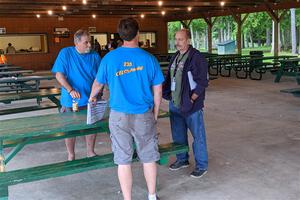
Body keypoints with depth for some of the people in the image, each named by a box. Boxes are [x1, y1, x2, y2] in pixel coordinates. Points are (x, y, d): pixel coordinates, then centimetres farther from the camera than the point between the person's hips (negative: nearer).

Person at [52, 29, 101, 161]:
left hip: (90, 100, 3)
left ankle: (90, 152, 33)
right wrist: (70, 90, -24)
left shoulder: (94, 56, 1)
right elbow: (59, 75, -11)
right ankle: (71, 156, 26)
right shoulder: (65, 53, -7)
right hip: (71, 101, -2)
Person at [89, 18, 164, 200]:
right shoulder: (149, 59, -5)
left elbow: (98, 84, 12)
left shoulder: (109, 58, -4)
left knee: (123, 161, 9)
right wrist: (155, 115, 13)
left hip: (119, 116, 0)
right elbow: (158, 91, 0)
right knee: (149, 158, 15)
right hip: (144, 116, 0)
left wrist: (92, 97, 33)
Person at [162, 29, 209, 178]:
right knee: (178, 135, 18)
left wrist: (191, 100, -17)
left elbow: (202, 82, -15)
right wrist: (167, 94, 10)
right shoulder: (175, 57, 12)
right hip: (174, 103, 8)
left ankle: (201, 166, 15)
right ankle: (182, 160, 36)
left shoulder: (197, 57, -13)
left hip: (191, 105, -8)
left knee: (198, 136, 3)